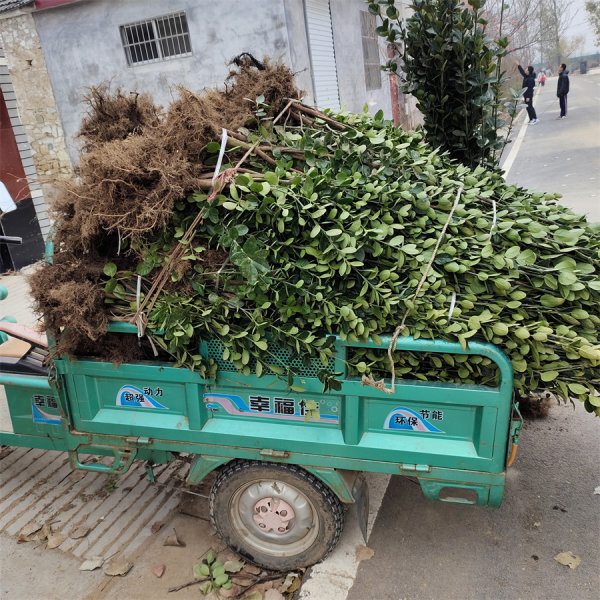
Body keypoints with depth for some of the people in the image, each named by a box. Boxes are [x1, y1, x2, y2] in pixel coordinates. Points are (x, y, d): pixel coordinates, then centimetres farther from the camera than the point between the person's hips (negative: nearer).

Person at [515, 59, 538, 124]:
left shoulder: (531, 79, -18)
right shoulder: (526, 76, 7)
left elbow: (530, 88, -21)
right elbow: (522, 72, 25)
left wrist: (528, 97, -23)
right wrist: (518, 65, 29)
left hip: (529, 95, -9)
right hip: (525, 94, 9)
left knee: (530, 106, -8)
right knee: (528, 107, 11)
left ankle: (535, 118, -4)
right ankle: (531, 119, 17)